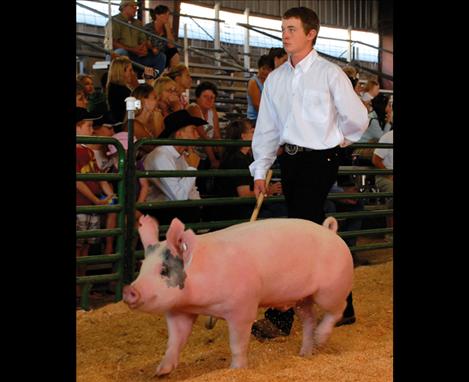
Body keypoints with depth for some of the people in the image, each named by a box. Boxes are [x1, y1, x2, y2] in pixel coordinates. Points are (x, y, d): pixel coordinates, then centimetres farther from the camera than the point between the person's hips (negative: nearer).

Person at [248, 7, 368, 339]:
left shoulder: (329, 74, -7)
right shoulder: (275, 78, 9)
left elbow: (358, 117, -1)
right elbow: (266, 127, 11)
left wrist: (338, 141, 10)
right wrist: (260, 171, 7)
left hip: (320, 159, -6)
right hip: (290, 160, 6)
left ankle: (281, 317, -8)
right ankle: (341, 307, 25)